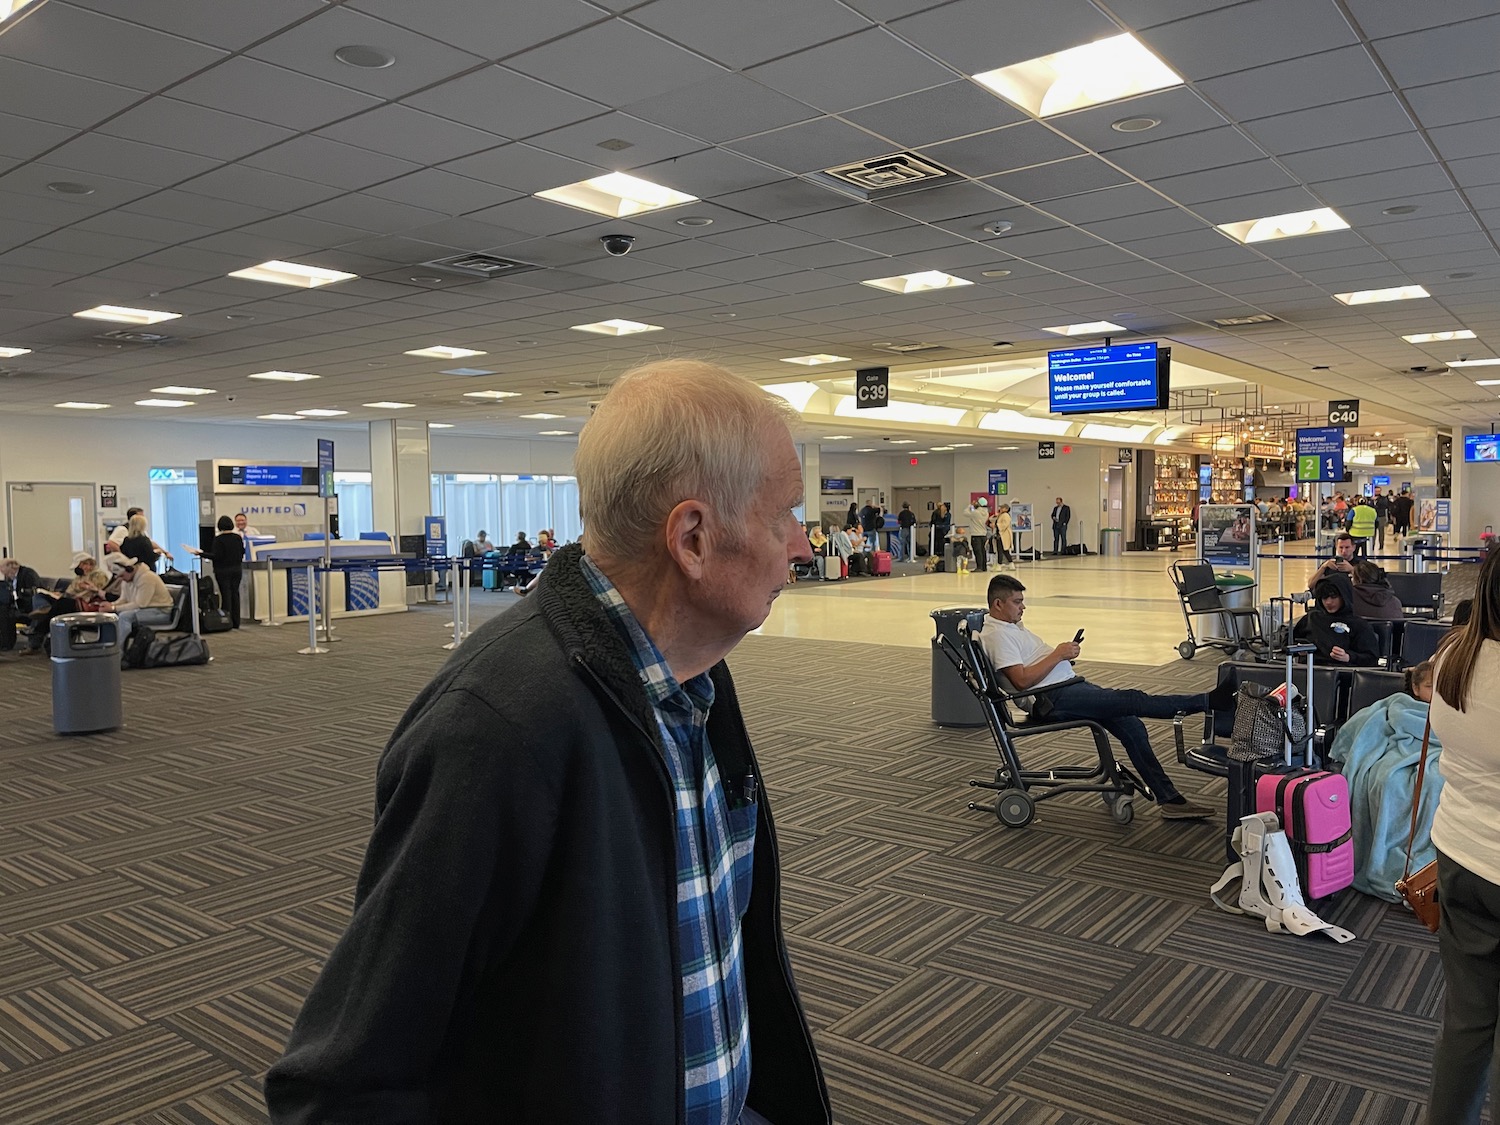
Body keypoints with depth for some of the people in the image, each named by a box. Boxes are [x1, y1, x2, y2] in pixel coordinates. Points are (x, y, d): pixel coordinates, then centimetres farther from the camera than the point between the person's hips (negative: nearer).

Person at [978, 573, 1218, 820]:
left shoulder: (1011, 626, 21)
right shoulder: (996, 634, -12)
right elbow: (1022, 681, -21)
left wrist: (1065, 654, 10)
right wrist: (1058, 655, -14)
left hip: (1069, 684, 10)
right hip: (1052, 699, -10)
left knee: (1131, 726, -1)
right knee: (1132, 701, -18)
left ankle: (1169, 799, -1)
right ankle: (1207, 703, -18)